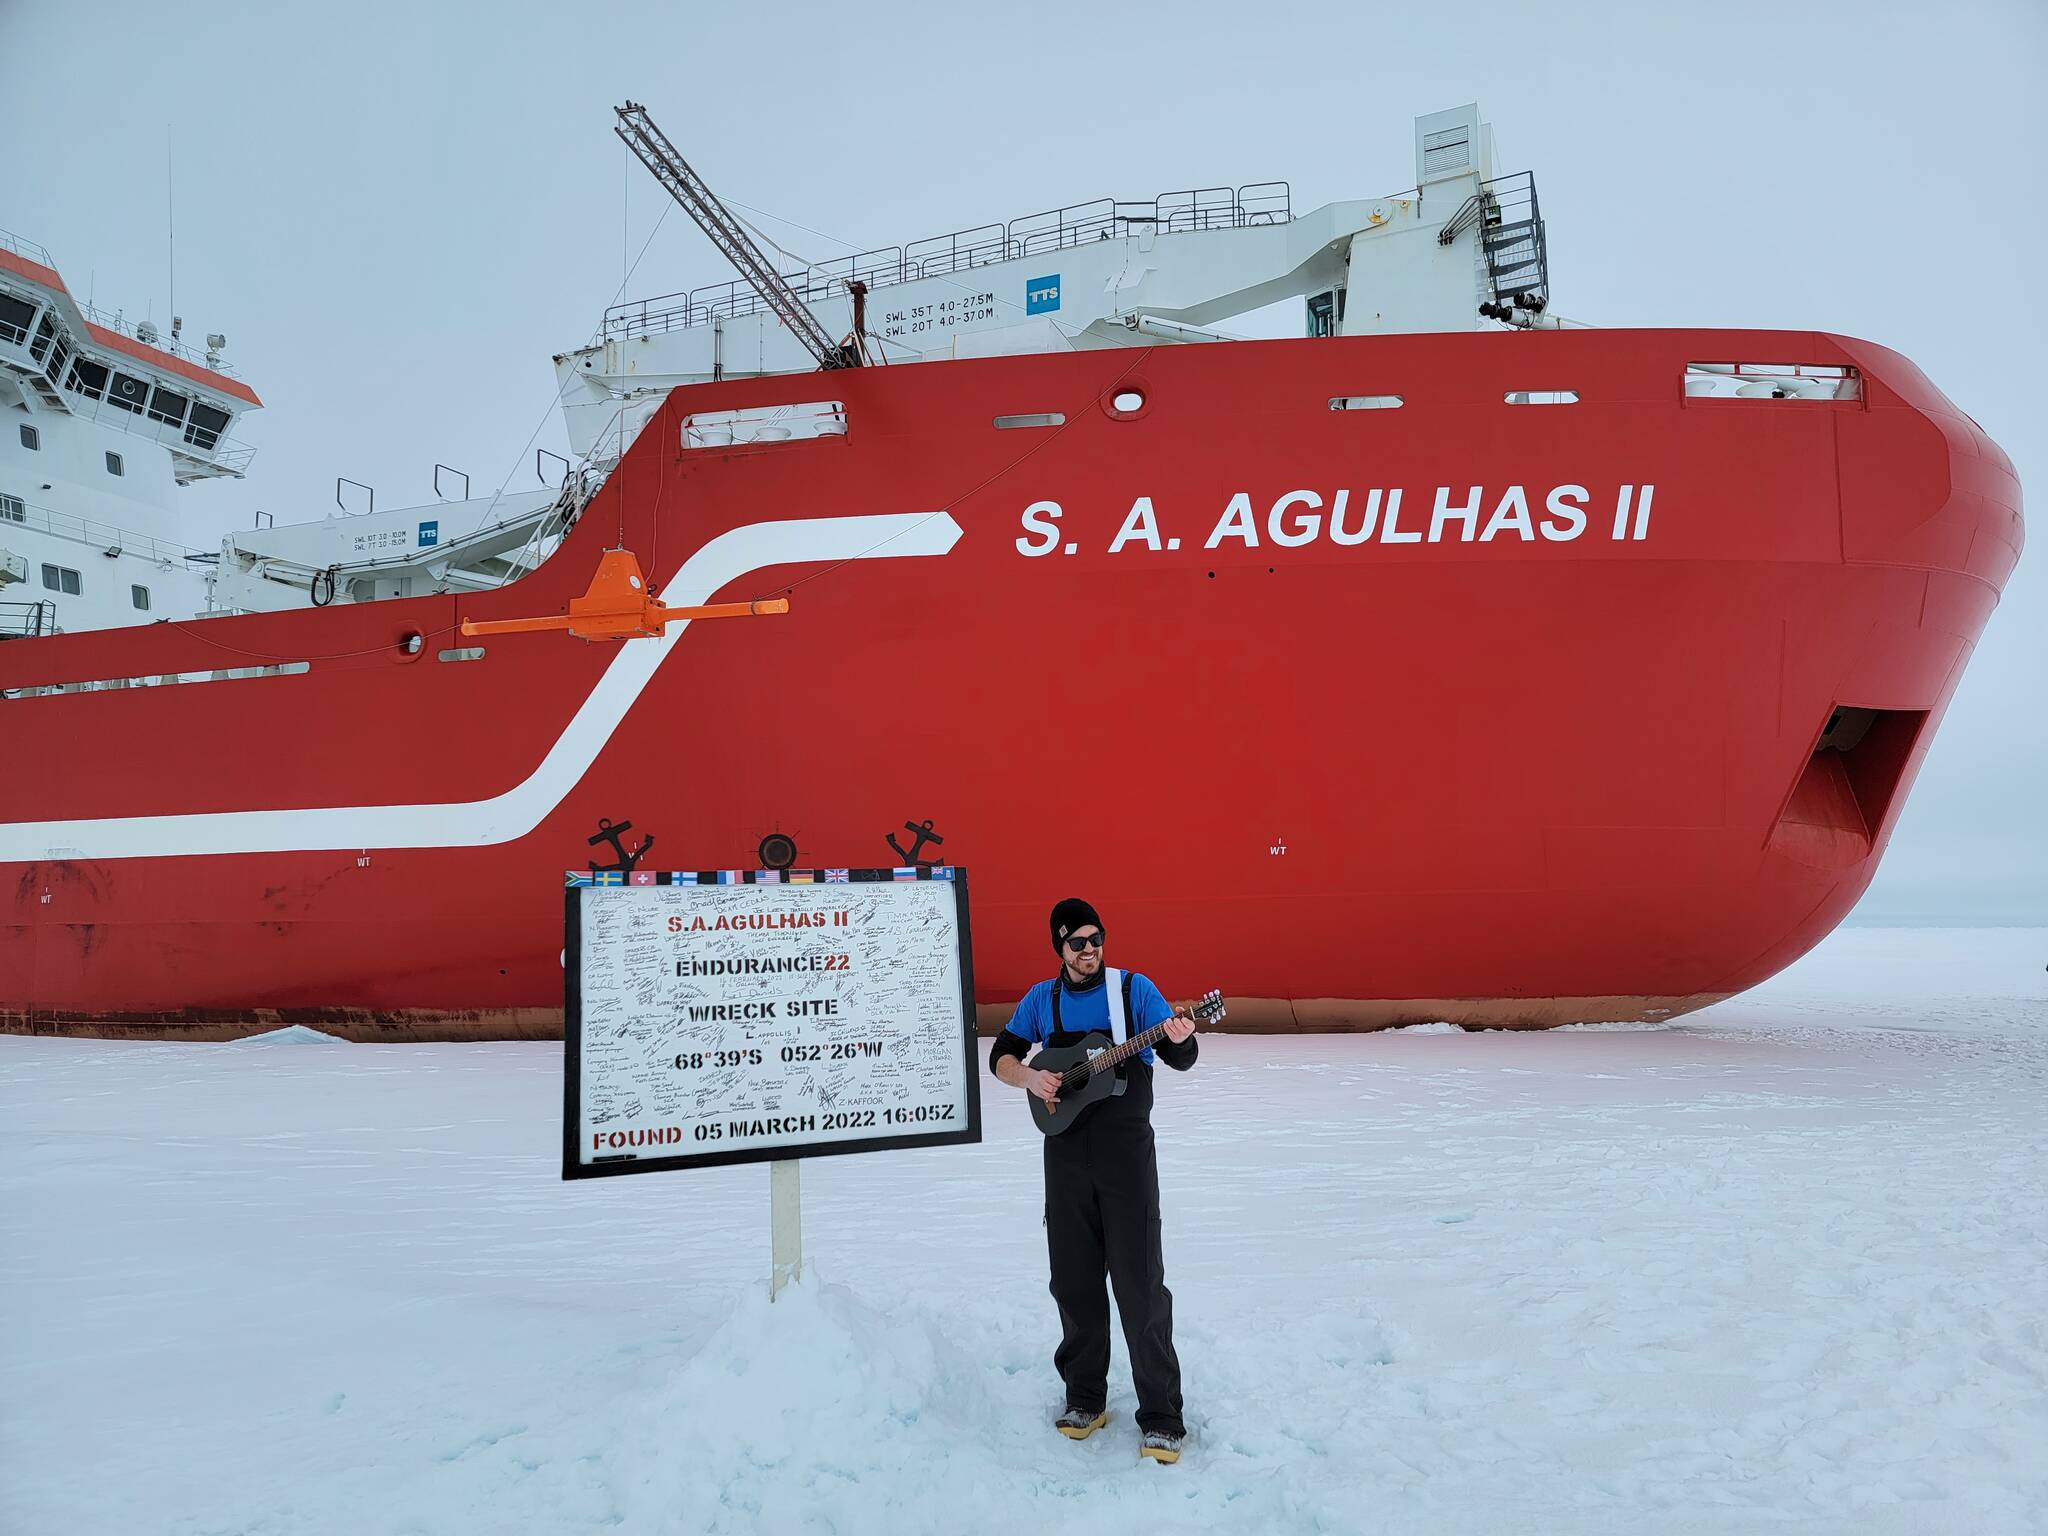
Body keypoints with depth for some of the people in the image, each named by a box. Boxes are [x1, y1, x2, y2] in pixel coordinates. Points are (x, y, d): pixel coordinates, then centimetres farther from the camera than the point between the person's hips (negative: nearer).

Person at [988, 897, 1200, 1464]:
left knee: (1140, 1284, -4)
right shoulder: (1041, 1000, 7)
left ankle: (1161, 1418, 4)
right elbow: (1000, 1056, 14)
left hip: (1127, 1156, -3)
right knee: (1073, 1283, 11)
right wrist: (1030, 1078, -7)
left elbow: (1181, 1059, -5)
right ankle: (1085, 1398, 28)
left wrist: (1181, 1039, -29)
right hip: (1067, 1157, 3)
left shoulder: (1134, 989, -2)